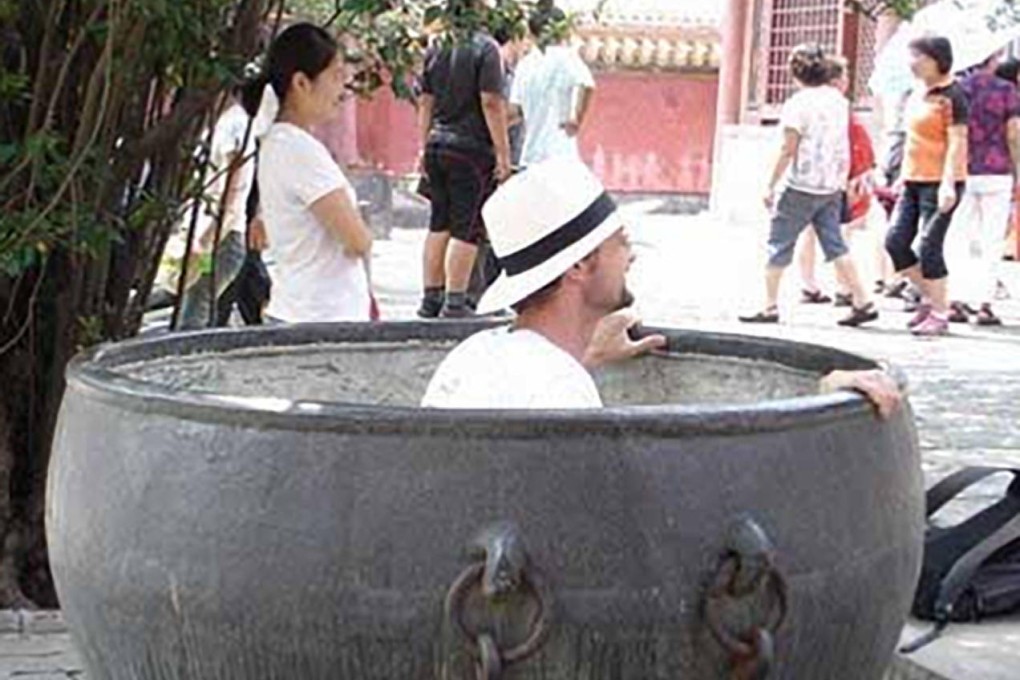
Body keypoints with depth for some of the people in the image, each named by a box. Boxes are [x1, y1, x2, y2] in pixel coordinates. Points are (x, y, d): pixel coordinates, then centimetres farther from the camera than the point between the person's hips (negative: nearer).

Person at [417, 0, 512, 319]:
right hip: (472, 149, -6)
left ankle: (432, 298, 18)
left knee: (439, 225, 14)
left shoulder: (435, 47, 9)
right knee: (466, 229, -1)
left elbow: (425, 102, 13)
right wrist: (503, 153, -12)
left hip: (437, 146, 6)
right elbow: (491, 103, -15)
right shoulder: (485, 47, -10)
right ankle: (455, 302, -1)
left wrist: (425, 147, 20)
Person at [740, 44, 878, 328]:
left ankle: (770, 307, 4)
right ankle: (862, 302, 3)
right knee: (835, 245, 9)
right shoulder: (839, 100, 8)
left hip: (802, 187, -6)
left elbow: (788, 150, -14)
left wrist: (771, 185, -9)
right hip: (832, 187, 6)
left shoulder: (798, 103, -12)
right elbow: (843, 146, 13)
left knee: (779, 245, 3)